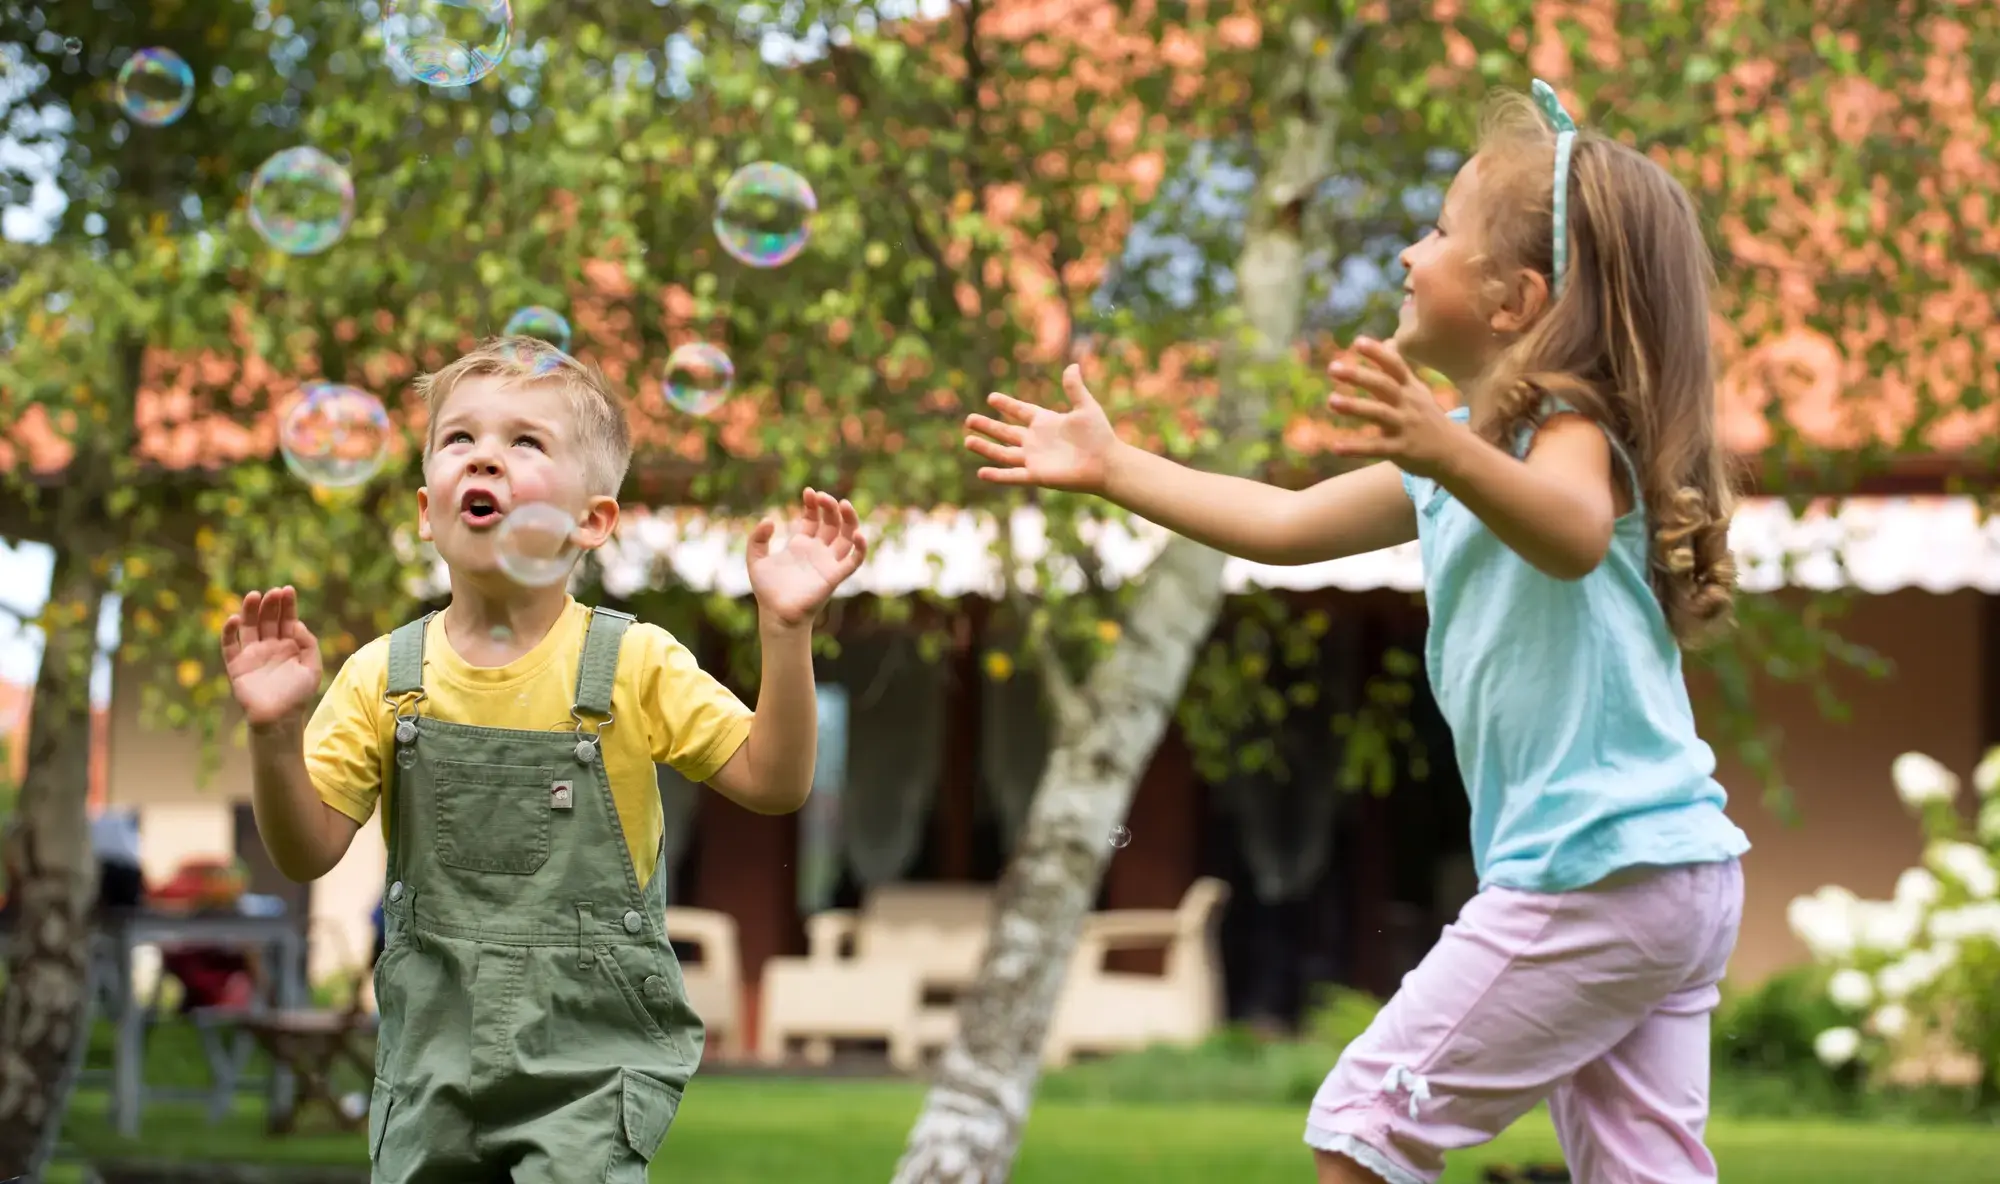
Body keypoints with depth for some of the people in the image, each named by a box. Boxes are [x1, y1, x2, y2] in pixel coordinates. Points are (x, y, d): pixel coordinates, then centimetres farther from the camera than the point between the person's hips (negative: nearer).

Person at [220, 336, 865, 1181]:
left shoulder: (633, 665, -4)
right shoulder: (384, 677, 0)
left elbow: (772, 784, -7)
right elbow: (308, 853, -1)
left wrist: (786, 632, -18)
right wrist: (276, 735, -18)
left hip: (593, 1060, -3)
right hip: (433, 1062, 3)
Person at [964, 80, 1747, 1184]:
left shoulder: (1568, 420, -10)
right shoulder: (1465, 447, 20)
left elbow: (1575, 535, -34)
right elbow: (1285, 524, 27)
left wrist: (1444, 452, -51)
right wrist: (1111, 465, 26)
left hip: (1597, 873, -10)